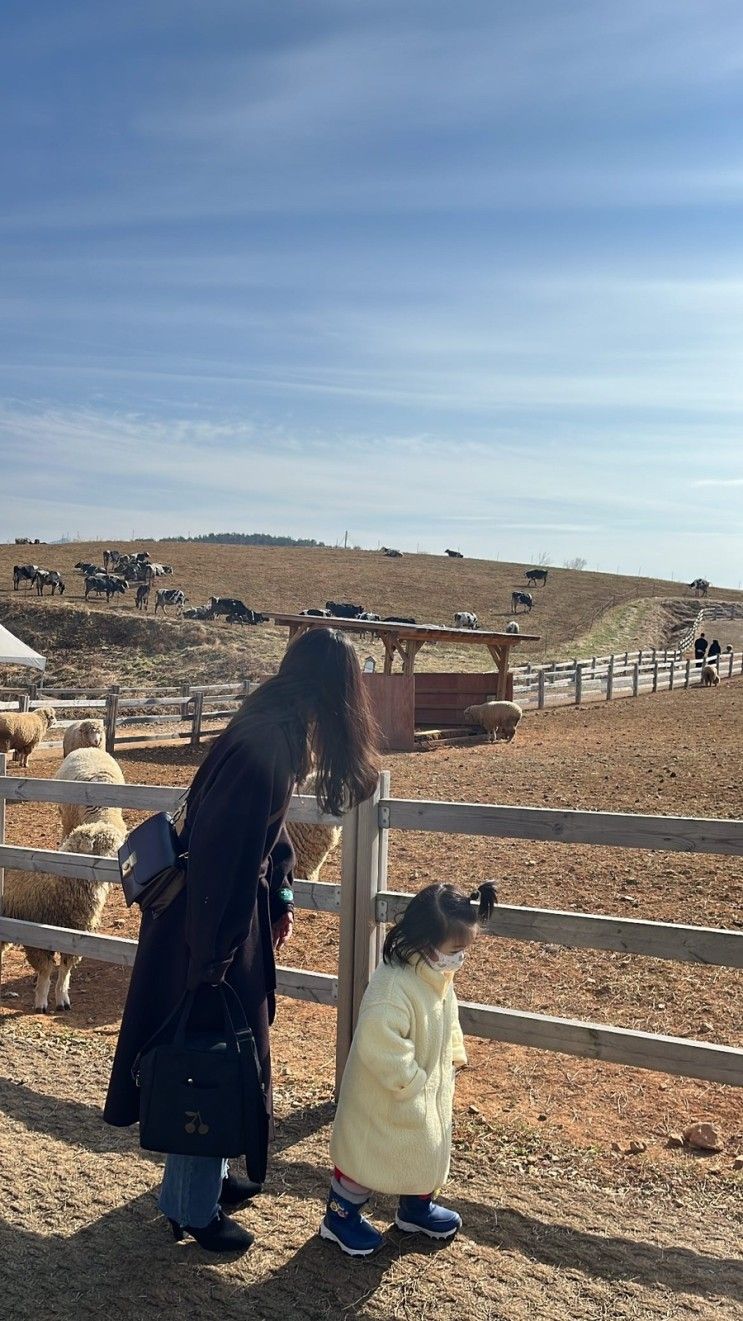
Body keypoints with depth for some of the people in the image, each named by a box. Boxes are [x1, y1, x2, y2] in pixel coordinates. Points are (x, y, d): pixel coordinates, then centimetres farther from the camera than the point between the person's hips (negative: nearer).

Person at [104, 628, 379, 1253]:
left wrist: (279, 898, 16)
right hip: (214, 925, -10)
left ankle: (209, 1174, 42)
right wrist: (214, 959, -23)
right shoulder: (268, 745, -27)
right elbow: (220, 851, -28)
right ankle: (192, 1209, 26)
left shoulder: (276, 731, 3)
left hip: (235, 912, 10)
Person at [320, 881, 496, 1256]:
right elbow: (379, 1045, -37)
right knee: (367, 1155, 11)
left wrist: (454, 1054, 9)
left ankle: (416, 1207, 49)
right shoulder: (392, 986, -36)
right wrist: (409, 1081, -27)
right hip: (385, 1099, -9)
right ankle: (340, 1215, 33)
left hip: (430, 1090, 9)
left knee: (428, 1150, 25)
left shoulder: (439, 975, -5)